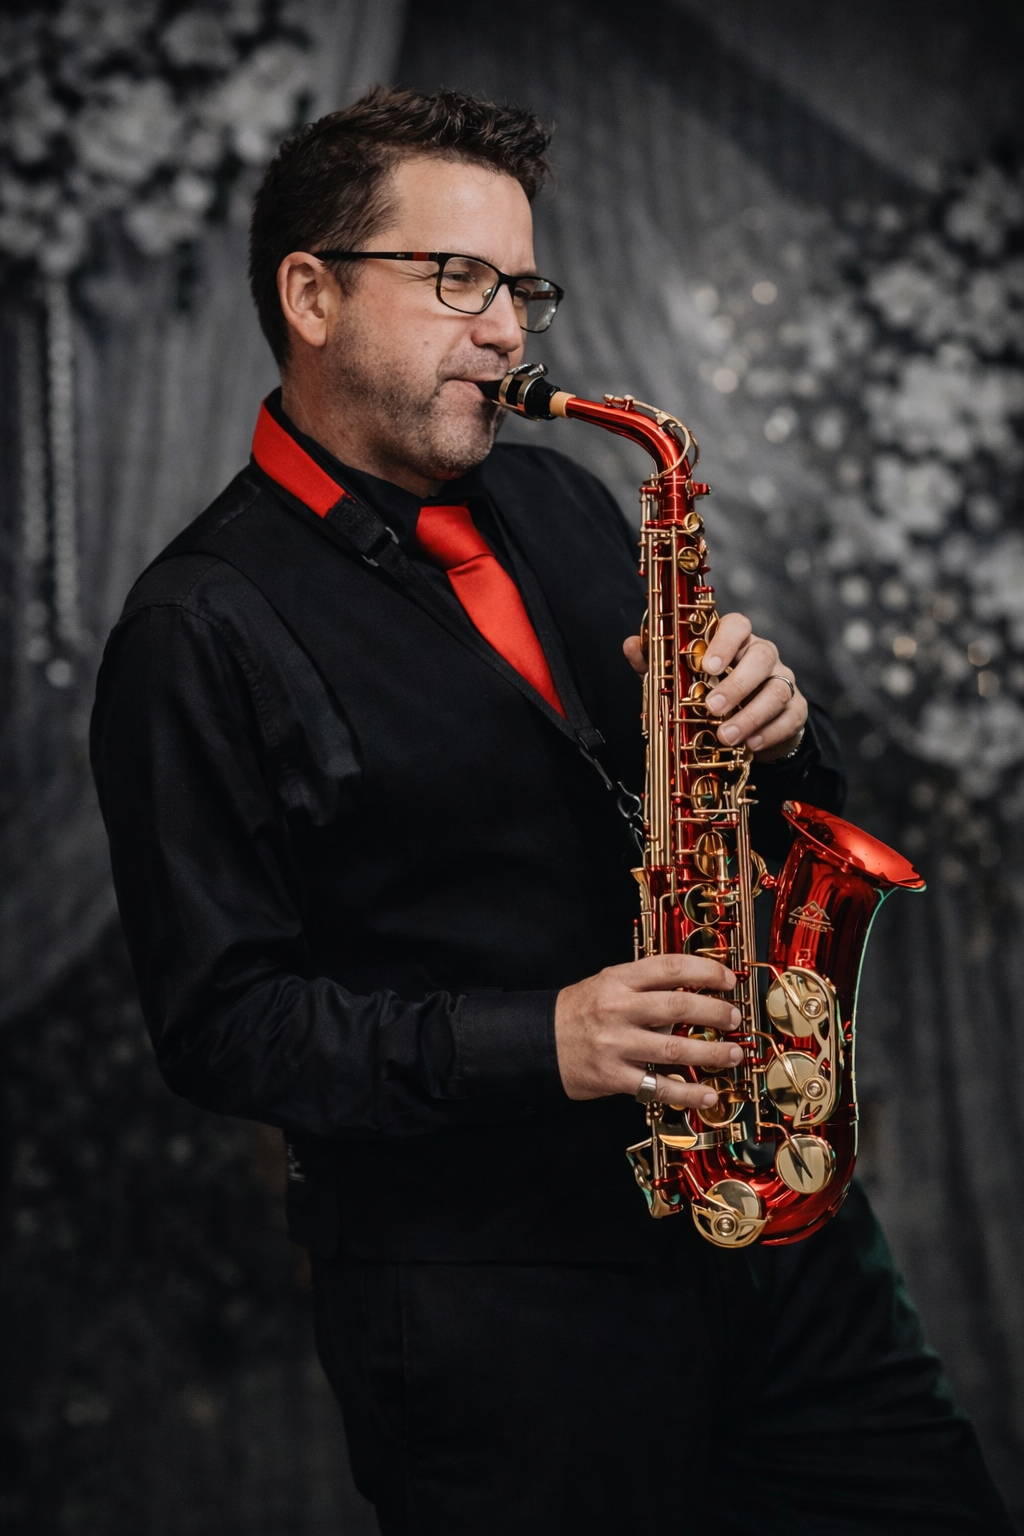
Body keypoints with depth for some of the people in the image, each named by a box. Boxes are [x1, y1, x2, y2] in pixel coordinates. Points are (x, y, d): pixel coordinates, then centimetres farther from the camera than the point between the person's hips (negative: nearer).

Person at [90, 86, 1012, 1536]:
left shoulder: (556, 502, 13)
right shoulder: (203, 627, -8)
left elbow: (772, 818, 18)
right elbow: (223, 1020, -11)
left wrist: (768, 722, -6)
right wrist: (538, 1045, -22)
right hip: (490, 1297, -6)